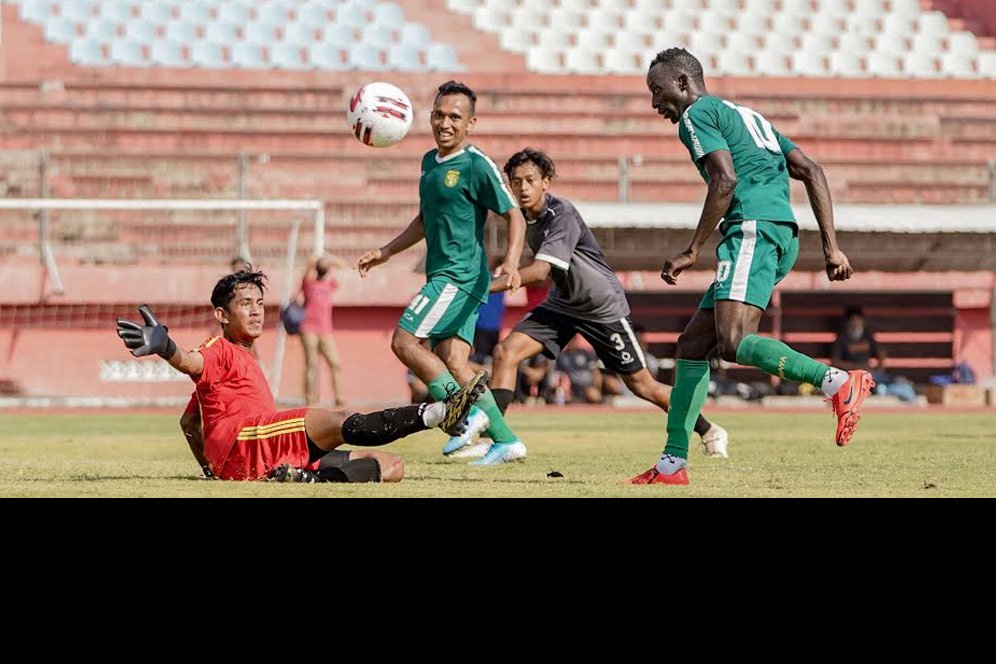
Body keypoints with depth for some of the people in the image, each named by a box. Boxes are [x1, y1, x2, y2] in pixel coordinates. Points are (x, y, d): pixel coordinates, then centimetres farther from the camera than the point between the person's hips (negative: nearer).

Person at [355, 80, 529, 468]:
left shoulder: (477, 166, -10)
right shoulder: (430, 161, 16)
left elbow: (514, 217, -11)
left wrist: (511, 263, -26)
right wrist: (386, 252, 25)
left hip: (461, 276, -8)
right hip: (443, 276, 8)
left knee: (404, 341, -15)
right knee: (452, 362, 0)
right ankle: (505, 440, 3)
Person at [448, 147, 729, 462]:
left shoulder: (562, 215, -28)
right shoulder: (528, 215, -3)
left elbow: (539, 271, -39)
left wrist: (487, 286, -46)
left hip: (604, 306, -7)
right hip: (562, 303, 7)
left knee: (641, 384, 2)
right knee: (505, 351, -13)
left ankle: (708, 431, 22)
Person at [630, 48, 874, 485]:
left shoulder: (697, 114, 3)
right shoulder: (746, 116, 30)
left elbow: (725, 181, -14)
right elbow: (811, 171, 22)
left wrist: (692, 252, -10)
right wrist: (831, 247, 17)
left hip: (753, 229, -10)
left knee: (732, 343, -22)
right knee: (693, 343, 10)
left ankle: (838, 382, -29)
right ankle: (672, 463, 9)